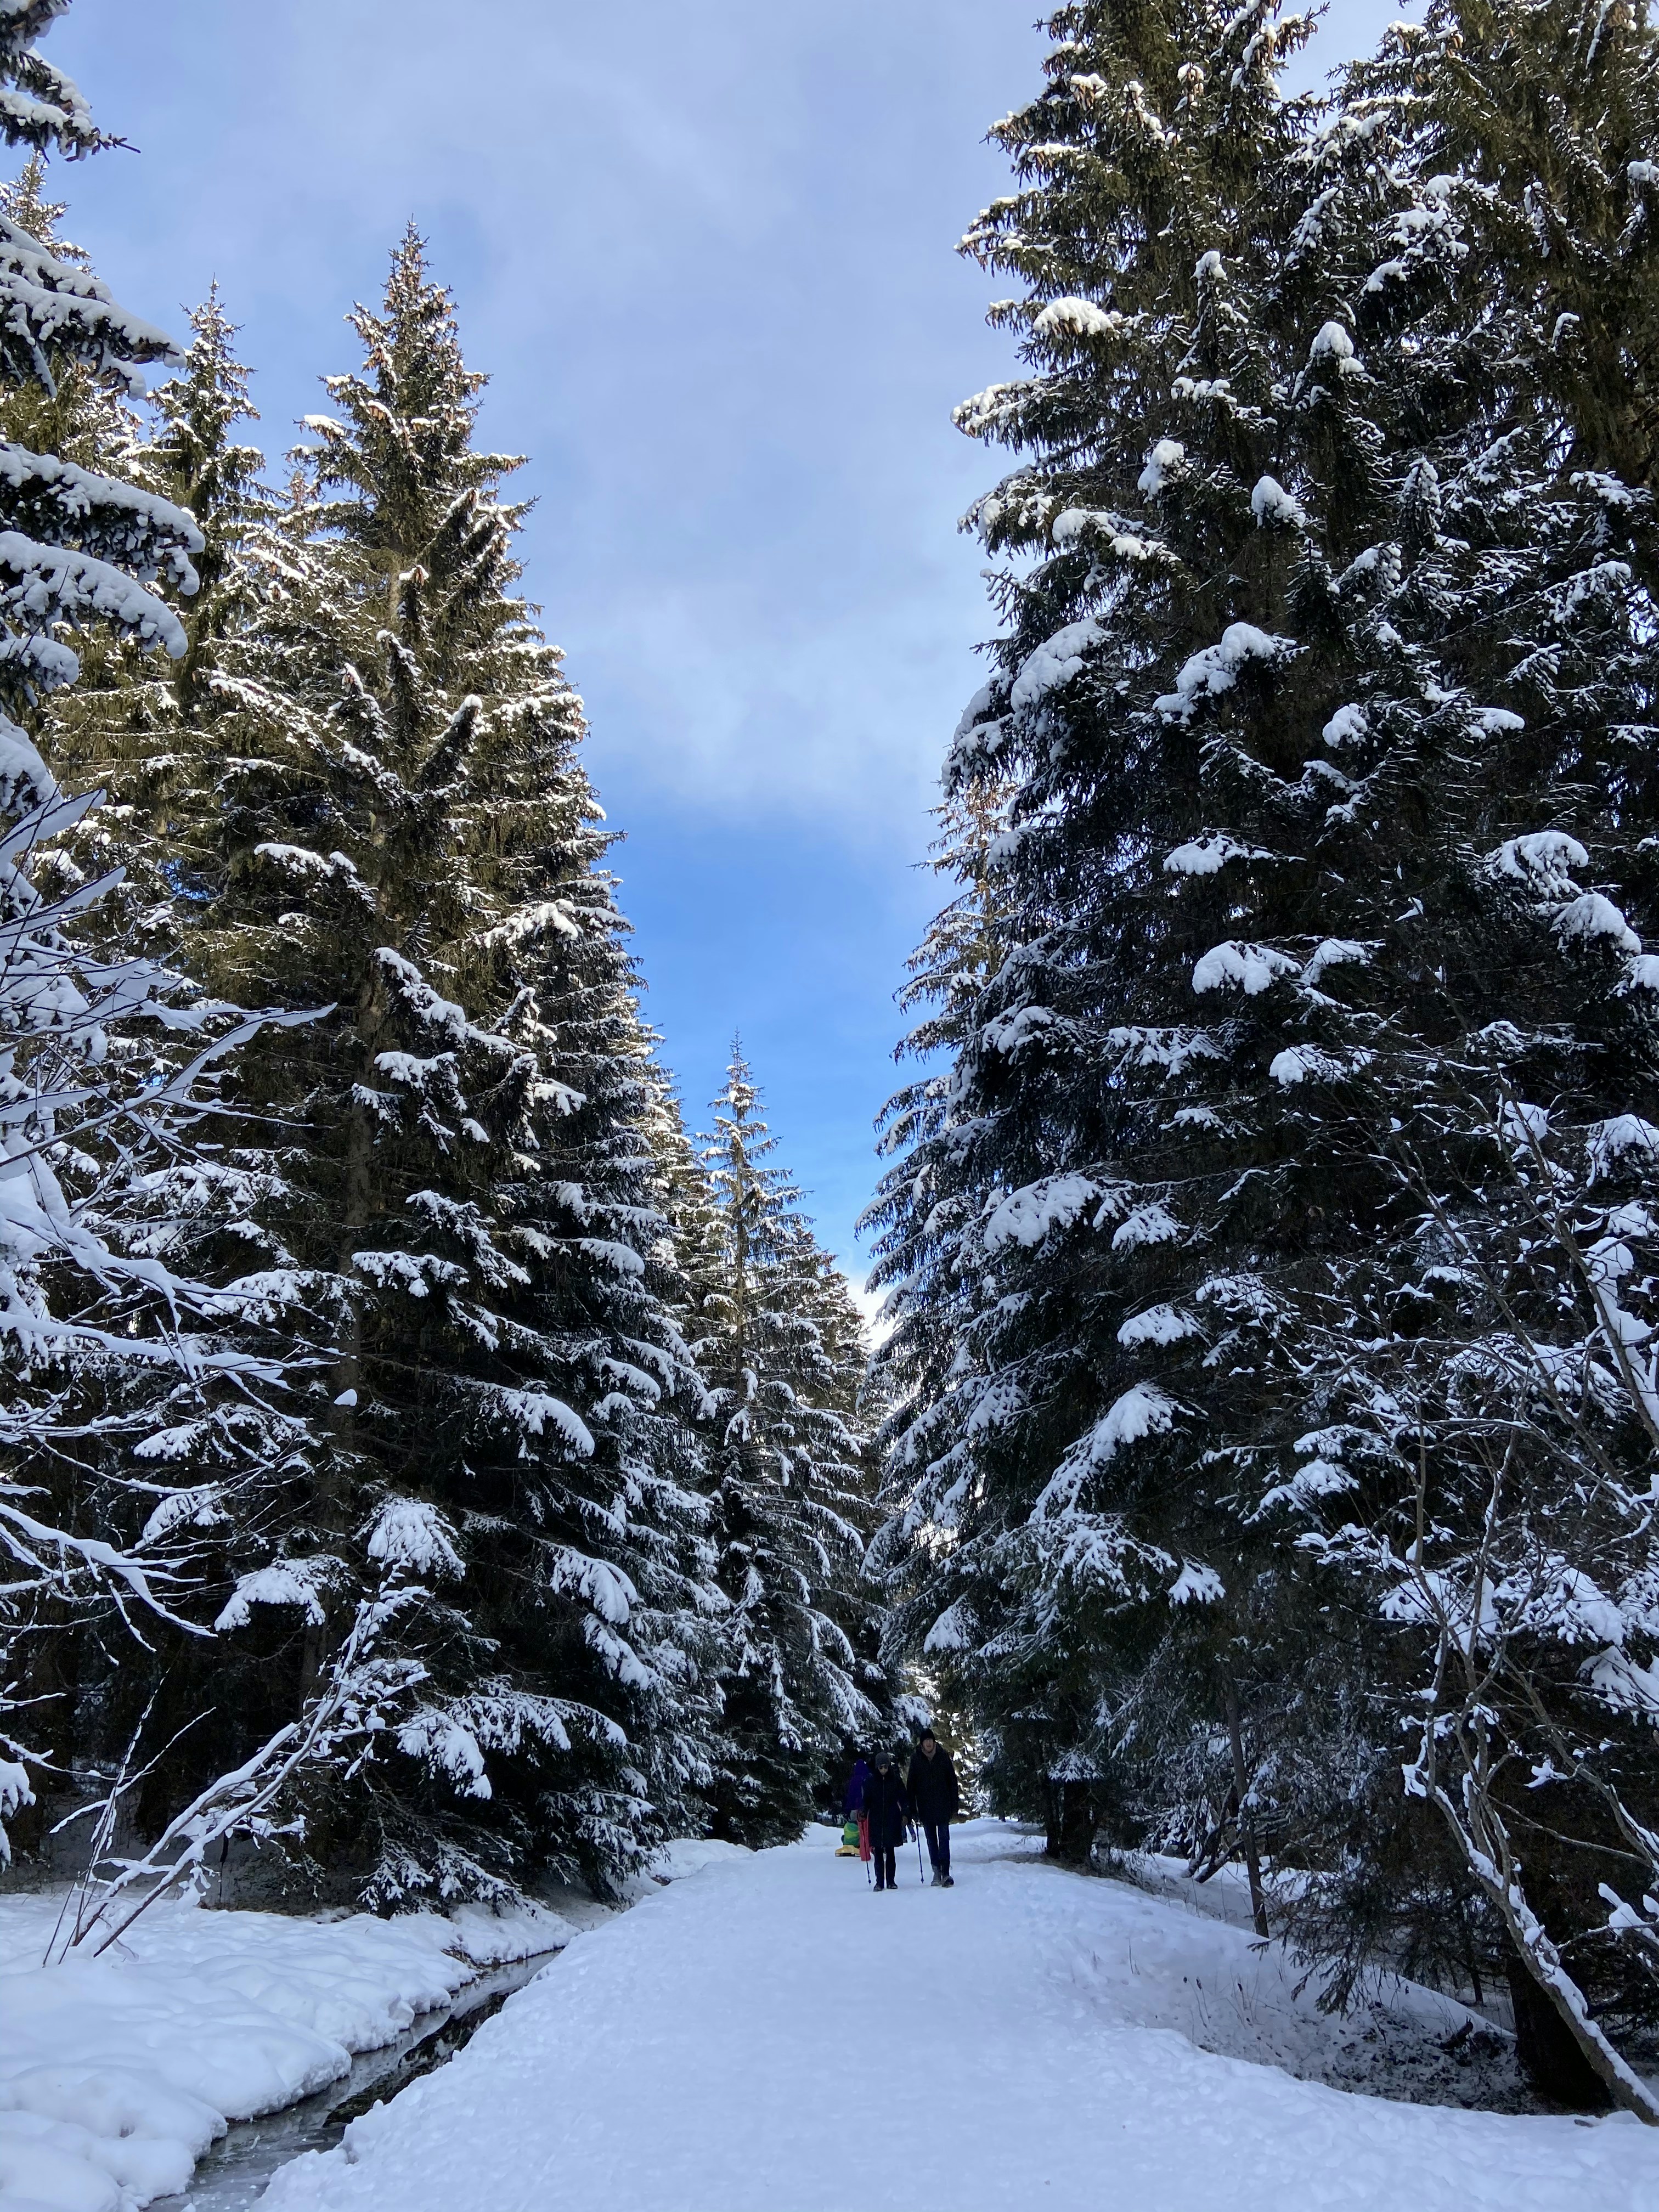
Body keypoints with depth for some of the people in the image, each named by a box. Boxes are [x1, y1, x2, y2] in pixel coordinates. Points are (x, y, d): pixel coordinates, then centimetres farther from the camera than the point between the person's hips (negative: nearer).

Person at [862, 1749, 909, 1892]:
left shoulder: (896, 1781, 2)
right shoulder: (871, 1782, 3)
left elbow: (904, 1799, 2)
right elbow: (866, 1801, 4)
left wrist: (905, 1814, -12)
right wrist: (863, 1813, -12)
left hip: (892, 1822, 0)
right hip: (876, 1822, 0)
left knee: (890, 1853, 2)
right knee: (878, 1854, 0)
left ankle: (891, 1881, 11)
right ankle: (879, 1882, 6)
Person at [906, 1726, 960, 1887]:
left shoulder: (944, 1757, -2)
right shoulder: (916, 1760, -1)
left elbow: (953, 1781, 2)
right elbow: (911, 1785, 3)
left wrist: (955, 1805, -1)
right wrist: (911, 1808, -1)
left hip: (943, 1806, -1)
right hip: (926, 1808, 1)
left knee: (944, 1839, -5)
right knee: (931, 1840, 9)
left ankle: (946, 1872, -6)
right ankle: (937, 1871, 18)